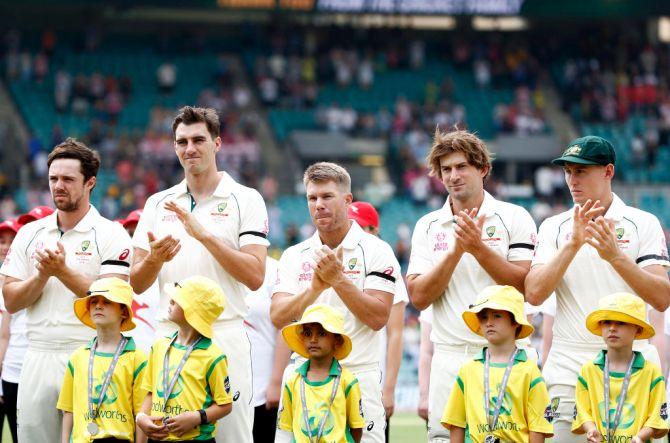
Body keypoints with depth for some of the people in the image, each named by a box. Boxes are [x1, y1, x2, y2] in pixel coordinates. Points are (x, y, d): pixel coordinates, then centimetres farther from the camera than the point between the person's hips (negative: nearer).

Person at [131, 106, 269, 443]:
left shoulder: (245, 200, 3)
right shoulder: (158, 203, 14)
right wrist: (154, 259, -10)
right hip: (169, 336, 4)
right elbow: (136, 284, 12)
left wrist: (204, 234, -15)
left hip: (224, 336, -3)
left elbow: (255, 276, -8)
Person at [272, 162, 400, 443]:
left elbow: (378, 318, -8)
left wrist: (339, 280, -15)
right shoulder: (294, 256, 11)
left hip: (358, 378, -3)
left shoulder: (375, 251, 0)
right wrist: (316, 286, -15)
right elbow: (279, 318, -1)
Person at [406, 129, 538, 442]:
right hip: (450, 356, 2)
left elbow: (526, 286, -7)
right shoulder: (427, 226, 11)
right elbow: (419, 297, 1)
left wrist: (478, 248, -14)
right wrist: (456, 250, -9)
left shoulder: (514, 217, 3)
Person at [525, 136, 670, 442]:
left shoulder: (643, 223, 5)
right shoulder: (553, 227, 11)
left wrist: (616, 256, -17)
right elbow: (534, 294, -2)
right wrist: (572, 245, -12)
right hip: (570, 368, 1)